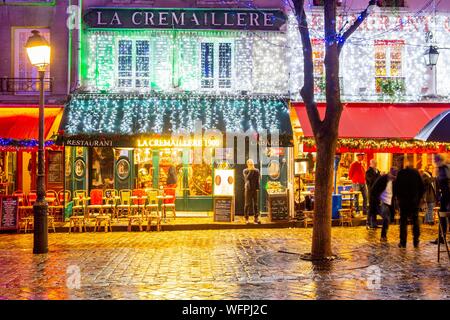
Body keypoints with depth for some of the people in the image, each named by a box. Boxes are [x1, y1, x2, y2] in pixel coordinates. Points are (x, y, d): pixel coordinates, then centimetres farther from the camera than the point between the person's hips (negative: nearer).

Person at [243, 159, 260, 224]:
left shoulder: (256, 171, 6)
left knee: (255, 204, 3)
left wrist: (257, 188, -3)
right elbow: (247, 178, -15)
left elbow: (258, 180, 6)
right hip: (248, 189, -2)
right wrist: (251, 171, -15)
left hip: (255, 189, 2)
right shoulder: (245, 171, 1)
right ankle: (246, 218, 7)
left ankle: (256, 218, 7)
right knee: (247, 204, 0)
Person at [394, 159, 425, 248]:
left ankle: (403, 242, 0)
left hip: (403, 200, -1)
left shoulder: (400, 173, -2)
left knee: (403, 221, 3)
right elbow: (422, 187, 2)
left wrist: (398, 197, 7)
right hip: (415, 200, 1)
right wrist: (419, 198, 10)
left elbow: (396, 187, -4)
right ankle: (416, 242, 6)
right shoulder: (416, 173, 2)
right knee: (415, 221, 8)